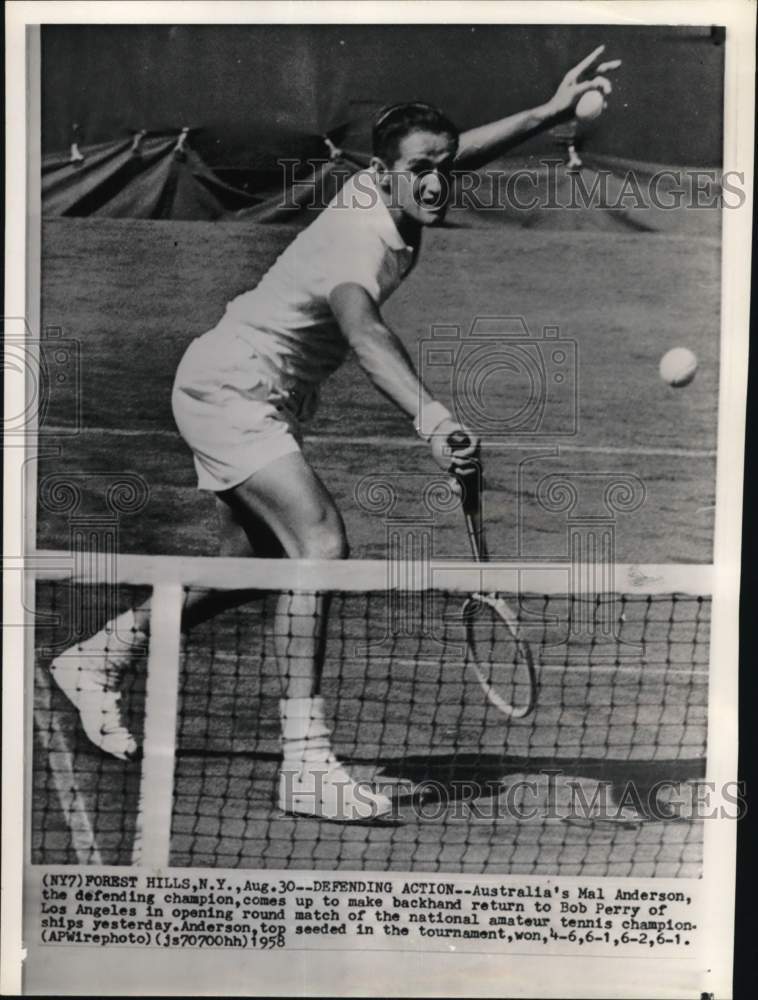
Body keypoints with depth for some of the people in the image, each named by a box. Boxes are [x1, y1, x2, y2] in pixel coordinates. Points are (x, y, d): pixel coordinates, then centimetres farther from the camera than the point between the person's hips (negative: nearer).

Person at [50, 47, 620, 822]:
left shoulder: (383, 191, -2)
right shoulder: (363, 239, -29)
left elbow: (456, 148, 19)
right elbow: (363, 331, -51)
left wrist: (552, 110, 11)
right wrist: (428, 416, -68)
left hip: (250, 394, 10)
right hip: (229, 386, -10)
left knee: (247, 568, 16)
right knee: (320, 542, -25)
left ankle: (95, 660, 33)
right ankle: (305, 760, -21)